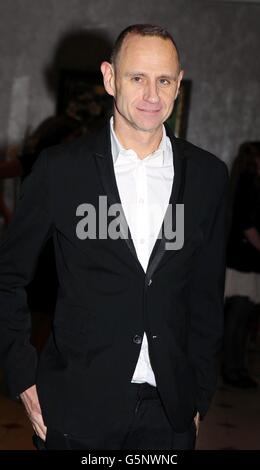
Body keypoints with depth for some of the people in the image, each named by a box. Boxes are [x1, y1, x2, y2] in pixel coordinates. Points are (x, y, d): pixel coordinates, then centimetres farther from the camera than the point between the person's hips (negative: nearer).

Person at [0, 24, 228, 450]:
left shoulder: (209, 175, 2)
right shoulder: (60, 169, -5)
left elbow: (208, 296, 8)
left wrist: (200, 396, 8)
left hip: (169, 413, 2)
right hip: (78, 406, -2)